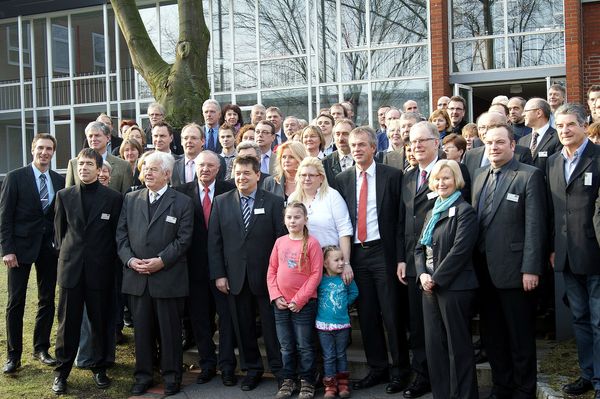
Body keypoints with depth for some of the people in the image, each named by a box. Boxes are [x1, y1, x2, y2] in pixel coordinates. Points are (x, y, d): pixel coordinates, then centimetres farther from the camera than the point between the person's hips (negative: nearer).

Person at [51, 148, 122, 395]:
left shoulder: (113, 198, -1)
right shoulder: (64, 196, 6)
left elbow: (116, 234, 4)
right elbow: (60, 230, 13)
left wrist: (108, 261, 4)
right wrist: (66, 253, 11)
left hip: (100, 270, -1)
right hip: (71, 268, 1)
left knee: (100, 322, 7)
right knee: (68, 322, 5)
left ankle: (99, 368, 21)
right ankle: (61, 372, 15)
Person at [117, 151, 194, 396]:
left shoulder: (182, 202, 0)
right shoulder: (131, 199, 11)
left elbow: (184, 238, -6)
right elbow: (121, 234, 8)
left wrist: (161, 261, -15)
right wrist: (130, 259, -8)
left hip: (168, 277, -3)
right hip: (136, 276, 3)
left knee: (170, 330, 5)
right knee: (142, 329, 10)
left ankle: (171, 376, 18)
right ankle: (142, 376, 22)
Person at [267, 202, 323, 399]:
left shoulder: (311, 243, -9)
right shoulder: (280, 242, 5)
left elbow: (316, 274, -12)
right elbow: (271, 271, 8)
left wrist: (298, 300, -14)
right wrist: (276, 296, -4)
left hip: (304, 304, -4)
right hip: (281, 304, 4)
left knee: (304, 346, 4)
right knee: (286, 346, 13)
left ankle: (307, 382, 17)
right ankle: (288, 381, 25)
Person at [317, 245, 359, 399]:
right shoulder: (320, 280, -8)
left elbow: (354, 292, 10)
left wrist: (344, 303, 4)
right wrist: (320, 307, -3)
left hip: (343, 324, 1)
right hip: (324, 325, -1)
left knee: (341, 355, 12)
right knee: (328, 356, 4)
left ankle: (343, 384, 20)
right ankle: (330, 386, 11)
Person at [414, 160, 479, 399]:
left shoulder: (464, 211, -7)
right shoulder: (432, 212, 18)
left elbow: (460, 251, -15)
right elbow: (420, 247, 16)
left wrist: (436, 279, -14)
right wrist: (422, 274, -2)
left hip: (454, 287, -7)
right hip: (430, 287, 7)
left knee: (458, 346, 0)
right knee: (434, 345, 9)